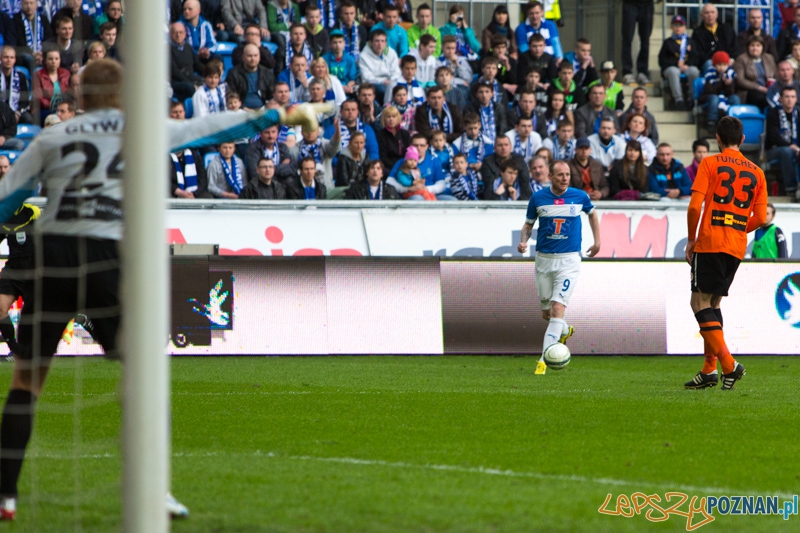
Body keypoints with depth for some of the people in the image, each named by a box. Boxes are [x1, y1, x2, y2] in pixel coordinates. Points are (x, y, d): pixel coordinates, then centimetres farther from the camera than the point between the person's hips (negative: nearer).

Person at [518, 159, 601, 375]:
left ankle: (544, 360, -17)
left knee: (557, 309, -16)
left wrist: (597, 241, 17)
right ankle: (564, 331, 46)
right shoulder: (538, 198, -2)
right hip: (544, 259, 2)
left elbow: (592, 213, 19)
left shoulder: (580, 197, -2)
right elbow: (528, 223, 10)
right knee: (546, 312, 11)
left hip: (568, 260, -2)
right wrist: (523, 241, -9)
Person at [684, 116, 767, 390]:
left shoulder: (710, 163, -2)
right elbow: (760, 218, 8)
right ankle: (709, 369, 11)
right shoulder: (756, 172, 11)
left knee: (700, 301, -4)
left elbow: (695, 206, -10)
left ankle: (729, 365, -18)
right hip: (737, 248, 5)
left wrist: (691, 239, 2)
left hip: (710, 243, -5)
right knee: (713, 303, 15)